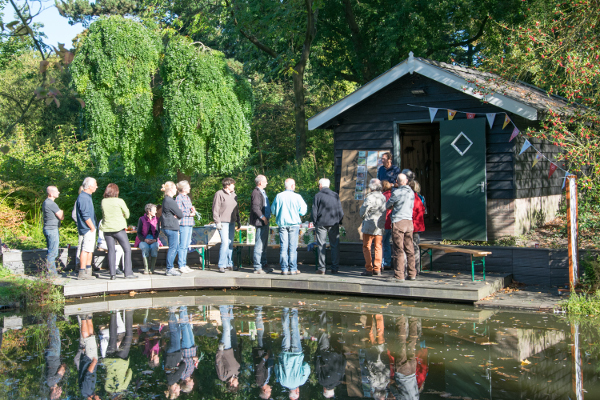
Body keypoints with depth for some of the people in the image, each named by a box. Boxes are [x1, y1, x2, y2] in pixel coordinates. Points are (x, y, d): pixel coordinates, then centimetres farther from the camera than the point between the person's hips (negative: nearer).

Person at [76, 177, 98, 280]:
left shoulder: (87, 196, 17)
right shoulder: (83, 198, -16)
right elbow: (85, 215, -21)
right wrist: (92, 227, -16)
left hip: (90, 229, 11)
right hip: (87, 229, -11)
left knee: (90, 249, 14)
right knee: (86, 250, -9)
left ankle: (88, 271, 19)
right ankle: (82, 273, -7)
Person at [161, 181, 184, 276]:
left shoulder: (166, 200, 15)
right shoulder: (170, 201, -18)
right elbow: (181, 215, -14)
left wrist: (176, 215, -3)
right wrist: (178, 214, 6)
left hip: (169, 226, 11)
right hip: (171, 227, -11)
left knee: (176, 247, 16)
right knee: (173, 247, -5)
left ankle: (170, 267, 21)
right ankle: (170, 269, 0)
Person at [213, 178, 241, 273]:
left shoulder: (234, 195, 16)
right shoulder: (219, 194, -5)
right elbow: (215, 209, -8)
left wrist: (238, 221, 19)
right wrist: (217, 222, -14)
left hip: (232, 223, 7)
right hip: (223, 223, -7)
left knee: (230, 243, 10)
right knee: (225, 243, -13)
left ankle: (229, 263, 17)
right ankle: (221, 265, -7)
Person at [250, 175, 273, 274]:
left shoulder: (263, 192, 18)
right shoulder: (256, 193, -15)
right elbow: (255, 208, -23)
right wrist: (263, 218, -19)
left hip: (265, 222, 11)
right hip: (260, 222, -11)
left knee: (264, 245, 16)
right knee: (259, 245, -7)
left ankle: (263, 265, 25)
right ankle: (257, 267, -4)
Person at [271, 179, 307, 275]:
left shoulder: (278, 196, -2)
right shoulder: (297, 197, -7)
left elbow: (274, 210, 5)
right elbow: (302, 211, -3)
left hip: (282, 224, 2)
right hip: (294, 224, -2)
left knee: (283, 247, 5)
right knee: (293, 247, 3)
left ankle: (284, 269, 5)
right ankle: (293, 269, 5)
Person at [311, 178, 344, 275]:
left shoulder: (318, 196, -3)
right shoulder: (335, 195, 5)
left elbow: (314, 212, -3)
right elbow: (340, 211, 7)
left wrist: (315, 223, 7)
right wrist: (339, 222, 16)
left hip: (321, 223, -2)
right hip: (334, 223, 2)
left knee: (321, 246, 2)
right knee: (335, 245, 7)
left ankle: (322, 269, 0)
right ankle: (335, 268, 5)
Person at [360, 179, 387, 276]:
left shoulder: (370, 197, -14)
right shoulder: (383, 198, 5)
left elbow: (363, 210, -11)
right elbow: (385, 210, 7)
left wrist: (363, 217, 10)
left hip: (369, 225, -6)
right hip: (380, 226, 6)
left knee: (367, 247, 2)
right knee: (378, 247, 11)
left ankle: (369, 269, -1)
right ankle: (377, 269, 11)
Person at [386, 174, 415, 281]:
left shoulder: (396, 193, -9)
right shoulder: (411, 192, 8)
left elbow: (387, 205, 4)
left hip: (398, 222, -5)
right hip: (409, 221, 6)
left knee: (398, 250, -4)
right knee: (409, 249, 11)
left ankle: (399, 275, -4)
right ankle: (412, 274, 15)